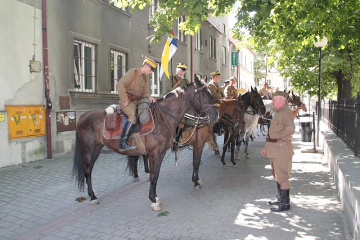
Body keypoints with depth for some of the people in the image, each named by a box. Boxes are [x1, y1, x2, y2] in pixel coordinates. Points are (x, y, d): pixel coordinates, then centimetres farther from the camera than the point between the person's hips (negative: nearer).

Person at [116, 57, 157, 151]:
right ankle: (123, 143, -35)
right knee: (133, 116, -32)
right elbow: (119, 85, -16)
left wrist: (149, 97, -2)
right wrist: (125, 100, -18)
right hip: (127, 102, -9)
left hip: (136, 102, 9)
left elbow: (145, 91, 22)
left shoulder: (143, 77, 20)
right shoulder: (132, 72, -7)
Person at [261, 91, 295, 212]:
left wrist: (280, 137, -19)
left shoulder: (286, 112, -15)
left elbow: (290, 129, -33)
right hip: (274, 150, 10)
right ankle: (280, 198, 33)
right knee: (277, 176, 19)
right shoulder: (278, 112, 16)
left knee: (282, 177, -1)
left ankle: (285, 203, 11)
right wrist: (266, 147, 20)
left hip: (281, 149, -10)